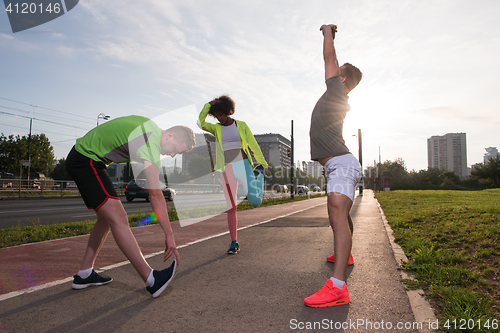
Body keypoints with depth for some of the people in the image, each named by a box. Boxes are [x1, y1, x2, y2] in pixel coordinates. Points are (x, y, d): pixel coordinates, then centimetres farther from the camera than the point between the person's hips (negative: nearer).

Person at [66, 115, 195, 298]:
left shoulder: (150, 126, 5)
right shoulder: (150, 144, -24)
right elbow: (155, 194, -28)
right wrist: (169, 235, -27)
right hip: (86, 161, -11)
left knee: (106, 218, 11)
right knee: (118, 219, -20)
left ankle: (84, 274, 18)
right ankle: (151, 280, -24)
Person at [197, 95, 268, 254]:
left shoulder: (241, 125, 6)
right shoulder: (216, 128, 9)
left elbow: (253, 144, 6)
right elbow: (200, 123, -10)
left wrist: (263, 163, 5)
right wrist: (209, 104, -6)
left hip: (243, 165, -1)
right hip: (227, 170, 2)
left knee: (255, 201, -14)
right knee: (231, 207, 0)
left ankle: (258, 177, 22)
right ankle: (234, 242, 12)